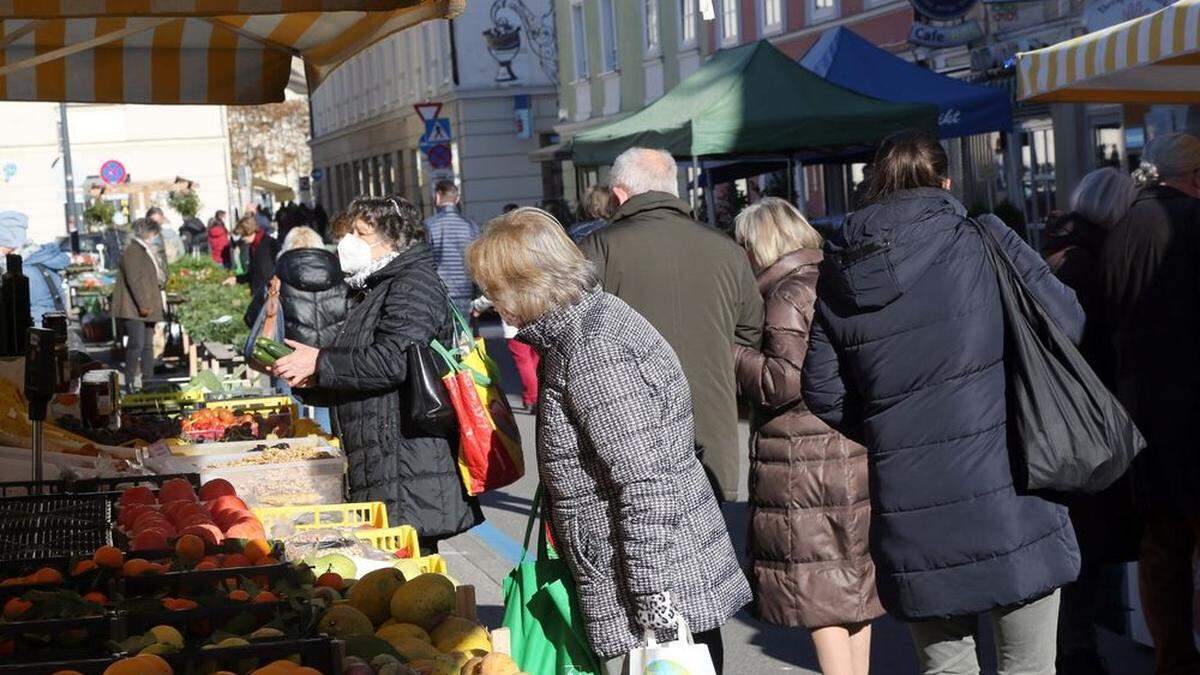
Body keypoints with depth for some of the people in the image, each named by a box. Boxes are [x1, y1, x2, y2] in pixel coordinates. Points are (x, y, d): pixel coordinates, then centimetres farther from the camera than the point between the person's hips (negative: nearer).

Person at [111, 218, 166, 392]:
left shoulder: (148, 251, 19)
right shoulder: (132, 251, -12)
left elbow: (160, 277, 28)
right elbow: (134, 279, -20)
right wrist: (142, 304, -23)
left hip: (147, 308, 10)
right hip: (133, 308, -10)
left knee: (148, 345, 11)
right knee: (136, 344, -10)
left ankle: (148, 380, 16)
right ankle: (130, 382, -6)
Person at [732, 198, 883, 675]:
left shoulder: (788, 295, -14)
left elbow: (787, 379, -22)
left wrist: (732, 353, -12)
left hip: (809, 474, -9)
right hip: (855, 464, 9)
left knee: (819, 597, -2)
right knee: (853, 584, 17)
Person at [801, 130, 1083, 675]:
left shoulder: (834, 277, 4)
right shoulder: (982, 241, -5)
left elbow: (825, 395, 5)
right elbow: (1067, 322, -2)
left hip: (911, 517, 3)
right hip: (1007, 502, -3)